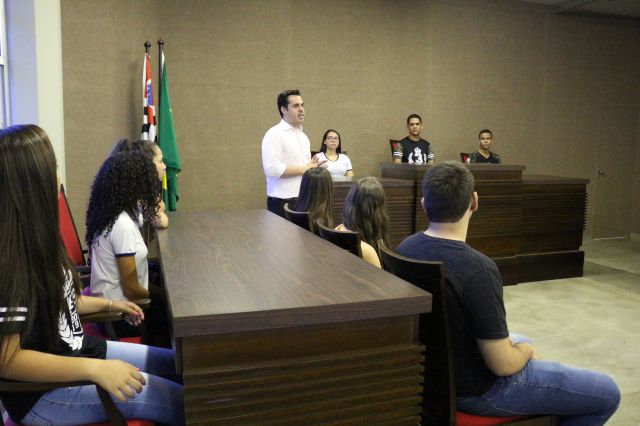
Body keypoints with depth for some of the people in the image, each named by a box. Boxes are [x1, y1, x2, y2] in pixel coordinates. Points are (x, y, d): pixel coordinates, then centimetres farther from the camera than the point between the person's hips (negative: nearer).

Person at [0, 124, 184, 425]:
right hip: (43, 392, -9)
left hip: (74, 351, 10)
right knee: (180, 400, -12)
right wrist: (94, 369, -34)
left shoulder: (33, 237, 1)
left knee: (178, 364, 14)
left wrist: (110, 305, 19)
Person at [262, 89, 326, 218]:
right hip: (283, 202, -7)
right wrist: (304, 169, -15)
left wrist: (312, 168, 1)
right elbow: (272, 168, -22)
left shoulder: (303, 136, 16)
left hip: (304, 200, 8)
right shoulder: (274, 134, -10)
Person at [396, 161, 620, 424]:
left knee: (522, 342, 35)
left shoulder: (405, 248, -8)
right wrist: (526, 351, -3)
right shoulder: (478, 270, -33)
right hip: (477, 388, -8)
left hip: (433, 370, 8)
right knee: (607, 394, 9)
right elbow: (502, 364, -26)